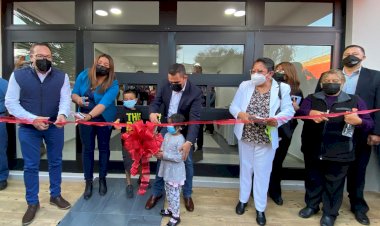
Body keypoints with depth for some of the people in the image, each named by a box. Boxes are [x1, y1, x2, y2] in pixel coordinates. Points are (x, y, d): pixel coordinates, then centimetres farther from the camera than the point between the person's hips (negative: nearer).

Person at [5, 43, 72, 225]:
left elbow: (66, 99, -9)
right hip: (28, 128, -1)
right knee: (30, 166, 7)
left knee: (55, 162, 13)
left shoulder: (61, 77, -1)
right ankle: (32, 203, 25)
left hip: (54, 127, 1)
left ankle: (55, 195, 33)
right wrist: (32, 119, -19)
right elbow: (10, 102, -6)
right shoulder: (18, 75, -3)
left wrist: (62, 114, -31)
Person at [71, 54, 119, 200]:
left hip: (104, 119, -2)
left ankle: (102, 179, 28)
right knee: (87, 149, 7)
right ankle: (88, 182, 20)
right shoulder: (84, 75, -9)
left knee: (103, 148, 10)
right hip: (85, 118, 2)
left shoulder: (113, 84, -20)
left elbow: (104, 103, -33)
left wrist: (89, 115, -48)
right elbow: (74, 94, -2)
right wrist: (78, 99, -25)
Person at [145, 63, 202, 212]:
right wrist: (152, 113, -31)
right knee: (161, 160, 12)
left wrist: (189, 142, -42)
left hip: (185, 132, -3)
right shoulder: (165, 86, -12)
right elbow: (156, 102, -5)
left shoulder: (195, 92, -24)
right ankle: (157, 192, 32)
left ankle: (187, 194, 32)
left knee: (187, 162, 10)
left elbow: (195, 118, -31)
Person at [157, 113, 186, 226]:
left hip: (175, 172, -8)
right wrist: (159, 153, -13)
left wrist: (164, 155, -24)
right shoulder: (167, 135, 1)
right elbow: (163, 148, 10)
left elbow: (179, 157, -25)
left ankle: (176, 216, 18)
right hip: (167, 170, 8)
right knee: (168, 192, 23)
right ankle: (171, 209, 42)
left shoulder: (180, 139, -23)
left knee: (174, 194, 3)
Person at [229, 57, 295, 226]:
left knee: (262, 172, 10)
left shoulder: (282, 88, -8)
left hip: (266, 138, -2)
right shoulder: (245, 86, -3)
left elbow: (288, 110, -6)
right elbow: (233, 106, -1)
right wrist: (240, 114, -22)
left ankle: (260, 208, 29)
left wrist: (277, 119, -25)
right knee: (245, 168, 18)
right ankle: (243, 199, 40)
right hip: (245, 136, 2)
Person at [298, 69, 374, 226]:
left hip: (339, 153, -1)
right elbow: (300, 112, -10)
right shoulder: (312, 98, 7)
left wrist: (358, 121, -20)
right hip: (313, 150, 1)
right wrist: (311, 113, -32)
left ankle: (330, 213, 32)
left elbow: (369, 124, 3)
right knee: (313, 180, 16)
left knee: (334, 184, 11)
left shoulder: (355, 100, 6)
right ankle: (312, 205, 38)